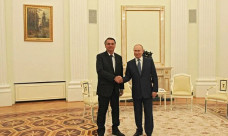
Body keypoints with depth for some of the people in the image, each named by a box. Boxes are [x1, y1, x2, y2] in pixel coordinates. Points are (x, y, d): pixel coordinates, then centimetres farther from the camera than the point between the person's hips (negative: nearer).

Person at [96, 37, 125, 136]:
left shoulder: (119, 57, 11)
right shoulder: (100, 56, -4)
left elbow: (121, 73, 13)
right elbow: (100, 71, -18)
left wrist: (121, 87, 11)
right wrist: (114, 77, -24)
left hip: (115, 89, 5)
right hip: (104, 88, -5)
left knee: (116, 109, 13)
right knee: (102, 110, 3)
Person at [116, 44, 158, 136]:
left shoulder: (149, 61, 0)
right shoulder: (130, 63, 3)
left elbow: (154, 76, 0)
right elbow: (128, 76, 1)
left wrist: (155, 90, -6)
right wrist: (122, 79, -21)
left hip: (147, 92, -1)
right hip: (136, 92, 2)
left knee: (148, 113, 5)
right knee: (137, 113, 13)